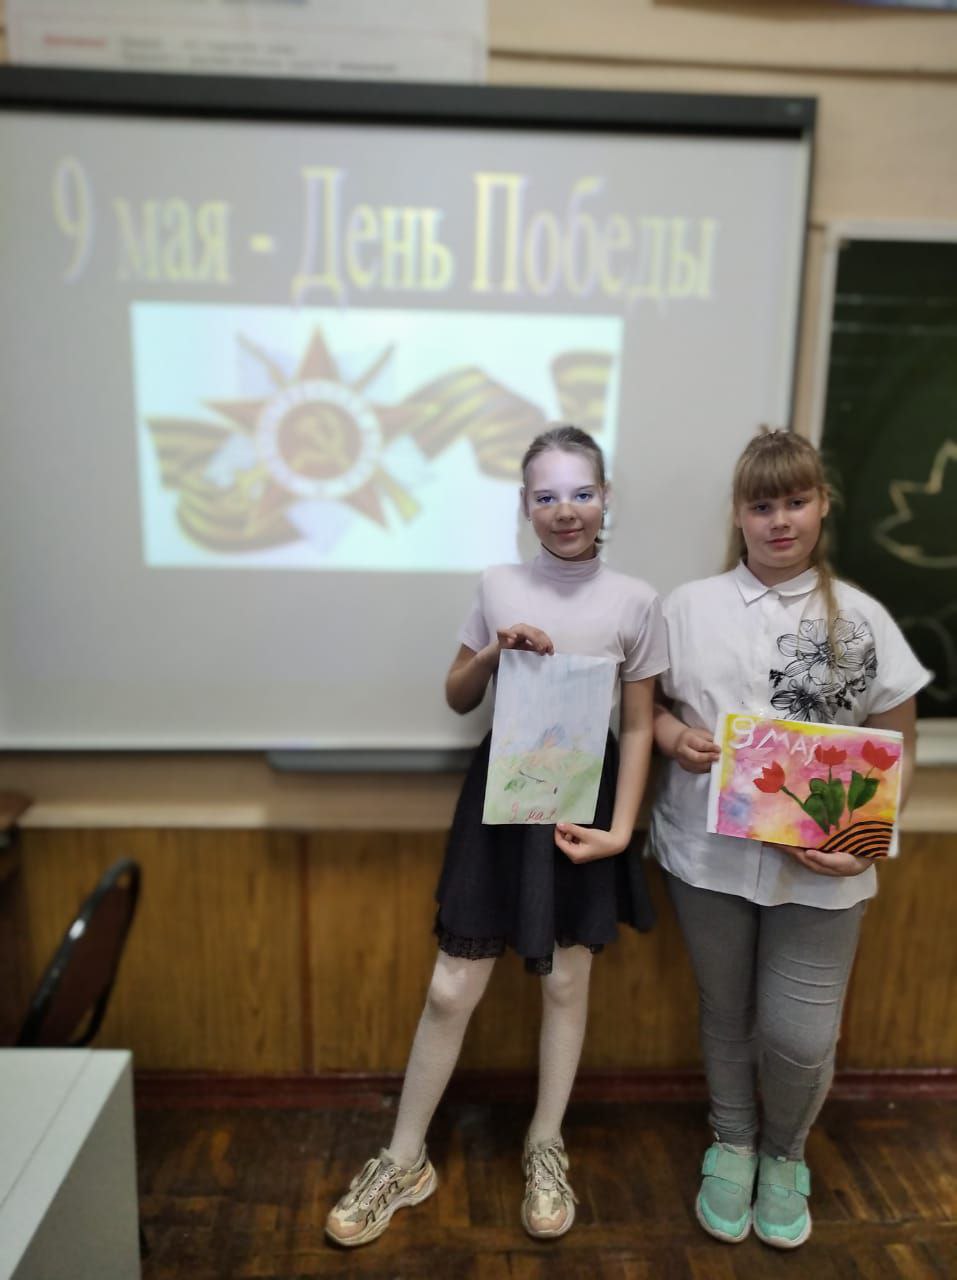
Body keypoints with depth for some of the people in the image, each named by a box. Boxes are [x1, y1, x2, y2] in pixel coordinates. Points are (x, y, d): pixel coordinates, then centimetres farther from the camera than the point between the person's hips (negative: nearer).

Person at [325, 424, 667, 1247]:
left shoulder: (636, 602, -5)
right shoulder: (498, 586, 0)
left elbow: (638, 727, -2)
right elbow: (457, 699, 8)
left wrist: (621, 828, -10)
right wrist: (492, 654, -12)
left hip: (584, 800, 0)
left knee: (565, 982, 15)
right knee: (452, 989, 7)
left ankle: (546, 1149, 38)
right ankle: (405, 1162, 28)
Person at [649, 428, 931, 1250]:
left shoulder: (861, 619, -1)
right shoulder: (691, 606, 1)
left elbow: (897, 745, 2)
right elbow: (646, 703, 9)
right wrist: (674, 736, -12)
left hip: (821, 866, -1)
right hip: (709, 853, 1)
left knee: (799, 1036, 4)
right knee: (726, 1015, 16)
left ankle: (785, 1155, 38)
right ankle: (731, 1145, 44)